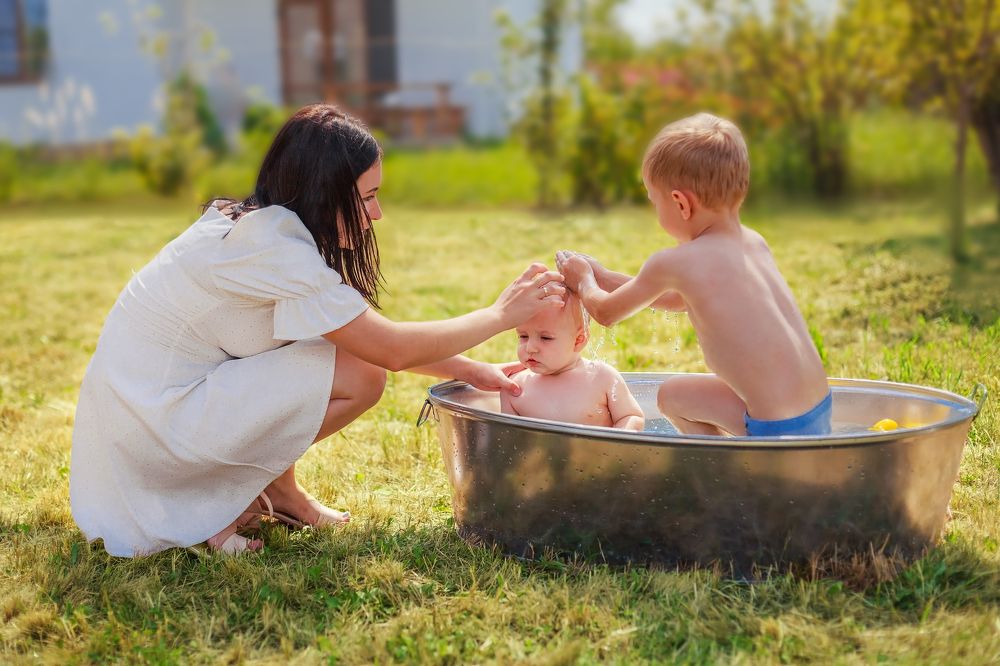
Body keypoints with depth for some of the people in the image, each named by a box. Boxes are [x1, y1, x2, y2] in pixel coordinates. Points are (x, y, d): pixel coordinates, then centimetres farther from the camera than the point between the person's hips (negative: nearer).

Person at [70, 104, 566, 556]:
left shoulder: (255, 224, 6)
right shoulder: (276, 248, -22)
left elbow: (373, 334, 12)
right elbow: (392, 350, -19)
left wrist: (469, 370, 6)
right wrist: (501, 315, -8)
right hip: (152, 422, -9)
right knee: (360, 377, -15)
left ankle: (273, 487, 14)